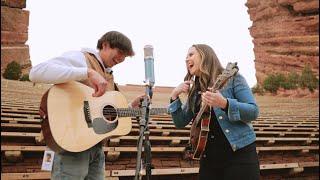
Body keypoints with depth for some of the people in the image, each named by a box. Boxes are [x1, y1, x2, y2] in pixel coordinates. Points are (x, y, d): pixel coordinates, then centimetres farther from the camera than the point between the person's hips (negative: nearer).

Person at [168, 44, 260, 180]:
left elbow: (254, 111, -13)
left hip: (239, 154, -5)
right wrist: (174, 96, -1)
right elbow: (180, 123, 11)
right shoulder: (194, 91, 11)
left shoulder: (232, 78, -4)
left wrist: (224, 103, -27)